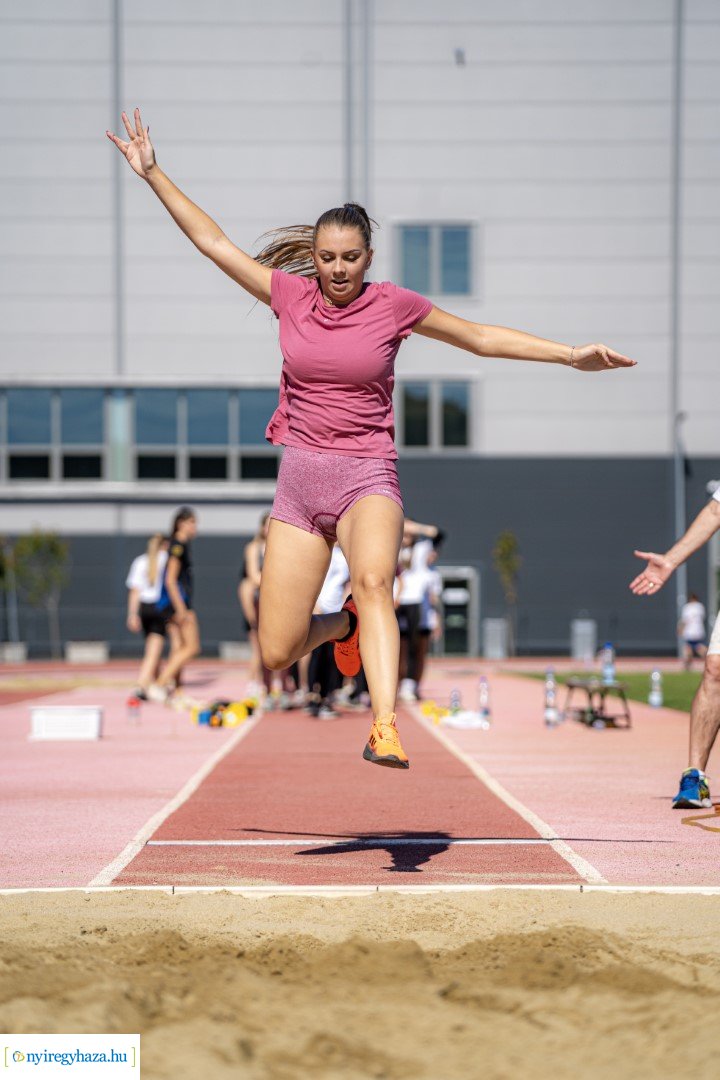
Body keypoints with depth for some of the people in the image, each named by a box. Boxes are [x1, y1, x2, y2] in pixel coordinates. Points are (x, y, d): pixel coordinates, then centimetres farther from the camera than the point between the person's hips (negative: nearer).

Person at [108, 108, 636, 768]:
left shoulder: (393, 305, -1)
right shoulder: (289, 293, 3)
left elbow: (483, 338, 8)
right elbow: (212, 241, 9)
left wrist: (570, 355, 3)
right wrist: (152, 173, 7)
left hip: (368, 477, -3)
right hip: (299, 479, 3)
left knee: (373, 580, -35)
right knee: (276, 654, 0)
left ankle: (385, 729, -47)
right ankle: (346, 623, 33)